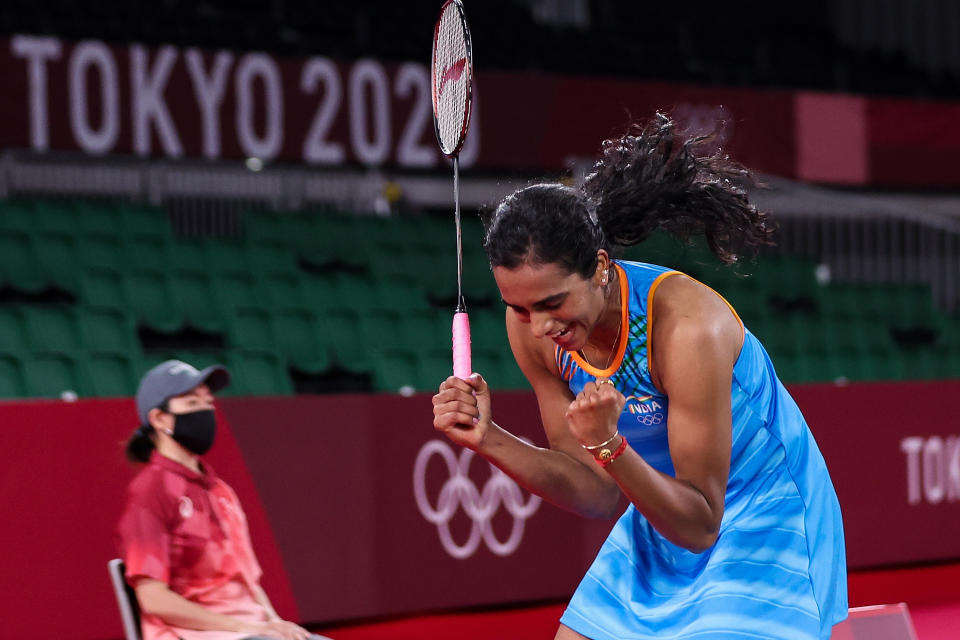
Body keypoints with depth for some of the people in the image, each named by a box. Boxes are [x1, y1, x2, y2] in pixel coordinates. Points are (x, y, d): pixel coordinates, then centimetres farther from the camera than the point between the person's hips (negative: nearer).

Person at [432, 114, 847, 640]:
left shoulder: (689, 327, -31)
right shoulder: (532, 326, -12)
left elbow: (700, 526, -28)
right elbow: (600, 494, -6)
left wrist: (610, 447, -42)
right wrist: (490, 440, -19)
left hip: (759, 528, -6)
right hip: (658, 519, 6)